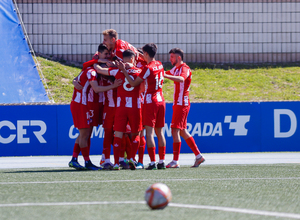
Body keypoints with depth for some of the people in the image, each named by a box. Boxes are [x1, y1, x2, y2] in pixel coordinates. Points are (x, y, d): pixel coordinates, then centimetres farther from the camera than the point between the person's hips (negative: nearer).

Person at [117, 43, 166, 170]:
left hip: (150, 101, -7)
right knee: (159, 131, 10)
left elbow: (134, 83, -8)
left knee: (149, 132, -7)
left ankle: (152, 163, -14)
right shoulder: (160, 65, 8)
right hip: (160, 101, 7)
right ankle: (162, 161, 9)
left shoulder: (148, 68, -14)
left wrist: (123, 70, -2)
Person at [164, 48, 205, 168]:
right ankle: (198, 156, 16)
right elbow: (165, 74, 32)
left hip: (182, 104, -10)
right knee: (182, 131, 11)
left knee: (175, 130, -12)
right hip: (177, 104, 10)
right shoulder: (175, 69, 16)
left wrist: (166, 75, -46)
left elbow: (181, 79, -35)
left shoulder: (185, 68, -13)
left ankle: (175, 161, -13)